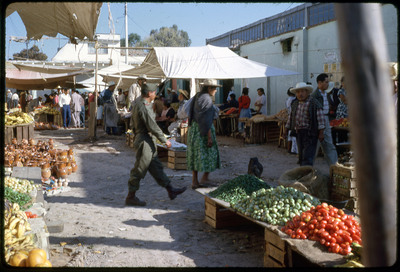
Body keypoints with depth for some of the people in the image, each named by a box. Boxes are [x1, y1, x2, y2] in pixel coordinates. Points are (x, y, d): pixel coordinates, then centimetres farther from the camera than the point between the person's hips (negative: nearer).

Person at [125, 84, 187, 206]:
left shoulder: (138, 103, 10)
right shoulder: (144, 107, -21)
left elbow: (133, 123, 17)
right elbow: (152, 127, -20)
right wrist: (164, 140, -12)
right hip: (145, 142, -11)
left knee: (156, 167, 13)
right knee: (139, 170, -2)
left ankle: (171, 190, 20)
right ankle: (130, 197, 8)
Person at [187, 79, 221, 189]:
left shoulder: (197, 96, 10)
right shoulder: (206, 99, -16)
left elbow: (191, 115, 14)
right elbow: (206, 120, -21)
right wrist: (209, 137, -20)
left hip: (194, 128, 9)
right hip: (204, 130, -9)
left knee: (196, 155, 11)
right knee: (209, 155, 4)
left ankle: (194, 181, 14)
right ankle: (204, 179, 4)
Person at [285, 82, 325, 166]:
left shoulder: (314, 103, -7)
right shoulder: (294, 104, 13)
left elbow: (320, 119, -10)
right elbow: (290, 118, 21)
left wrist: (321, 133, -15)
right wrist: (286, 130, 19)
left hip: (310, 133, -6)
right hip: (298, 133, 7)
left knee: (308, 156, -11)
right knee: (301, 155, 12)